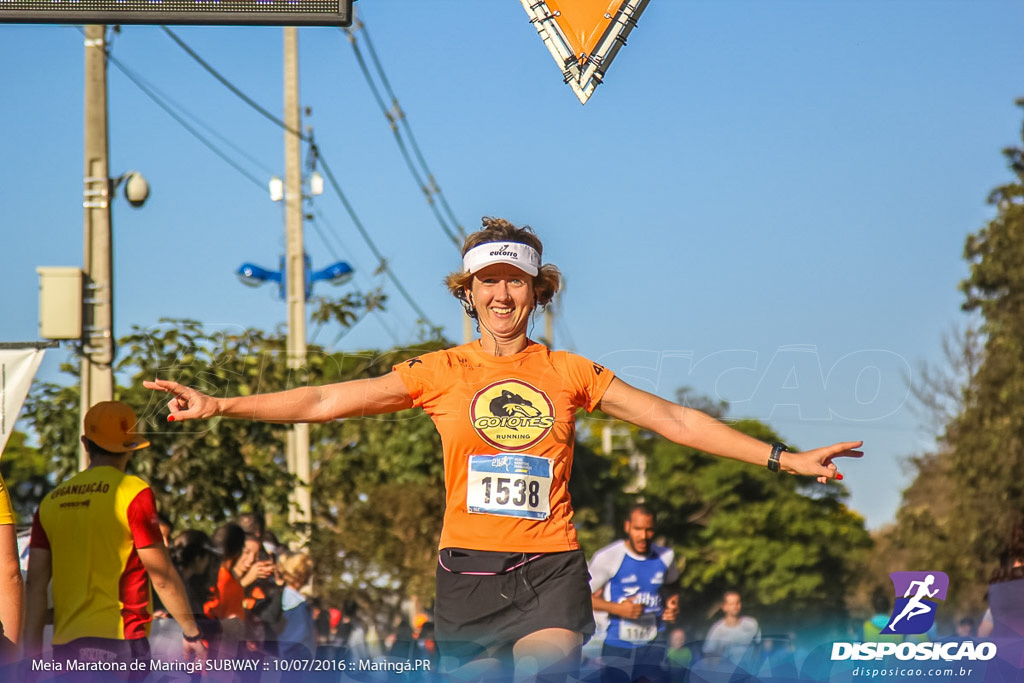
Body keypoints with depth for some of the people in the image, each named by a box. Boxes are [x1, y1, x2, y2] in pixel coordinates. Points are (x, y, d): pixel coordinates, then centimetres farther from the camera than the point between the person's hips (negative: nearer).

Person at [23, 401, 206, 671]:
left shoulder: (51, 501, 10)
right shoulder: (133, 493, -5)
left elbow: (35, 583, 7)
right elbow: (162, 576, -6)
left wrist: (32, 656, 9)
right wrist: (192, 633, 5)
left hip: (65, 645, 5)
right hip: (120, 641, -5)